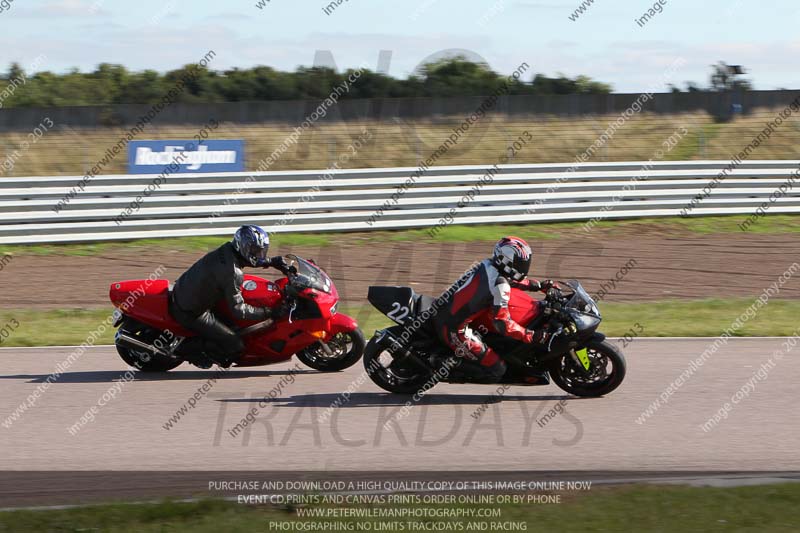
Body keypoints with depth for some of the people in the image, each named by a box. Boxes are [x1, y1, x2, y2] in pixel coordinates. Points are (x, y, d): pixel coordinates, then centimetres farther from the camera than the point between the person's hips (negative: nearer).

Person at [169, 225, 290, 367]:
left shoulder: (228, 249, -1)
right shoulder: (233, 273, -26)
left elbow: (249, 259, 23)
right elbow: (238, 310, -23)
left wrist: (272, 262, 15)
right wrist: (269, 313, -19)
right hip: (191, 314, -9)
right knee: (236, 345, -10)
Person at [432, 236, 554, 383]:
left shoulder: (488, 265, 5)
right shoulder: (500, 285, -20)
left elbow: (513, 279, 26)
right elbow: (503, 324, -24)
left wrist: (539, 285, 24)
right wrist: (532, 336, -22)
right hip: (455, 330, -9)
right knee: (497, 369, -9)